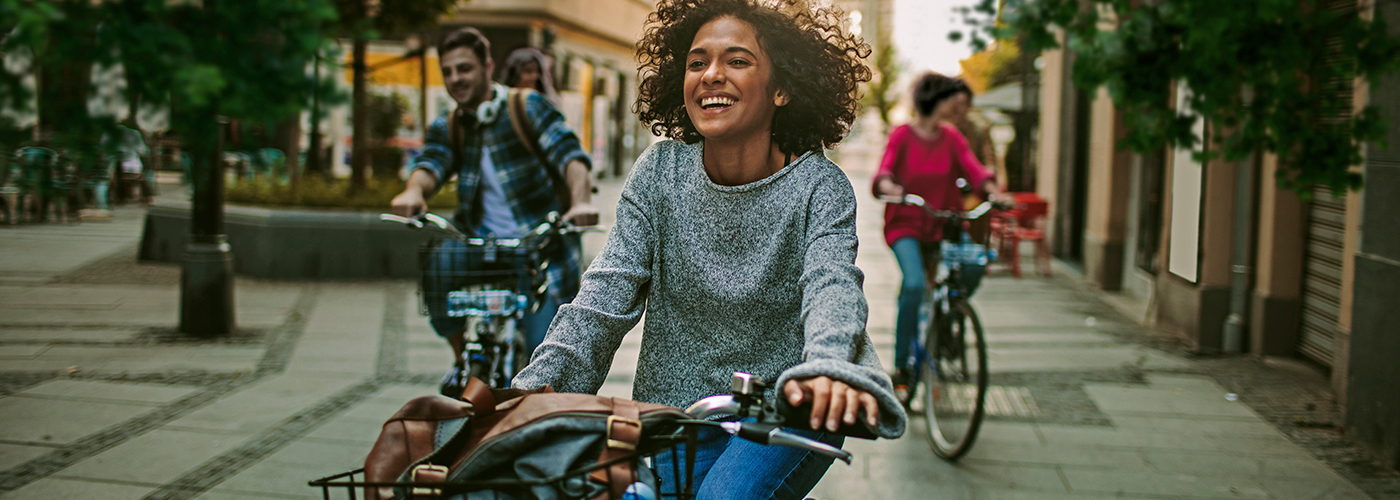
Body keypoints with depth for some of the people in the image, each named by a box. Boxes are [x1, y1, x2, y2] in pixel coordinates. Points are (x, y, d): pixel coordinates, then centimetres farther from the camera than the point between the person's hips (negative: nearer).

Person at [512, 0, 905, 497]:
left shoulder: (818, 185, -8)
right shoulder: (660, 171, -1)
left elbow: (831, 282, -26)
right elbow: (607, 290, -7)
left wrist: (829, 367, -49)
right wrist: (539, 383, -23)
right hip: (675, 410, 3)